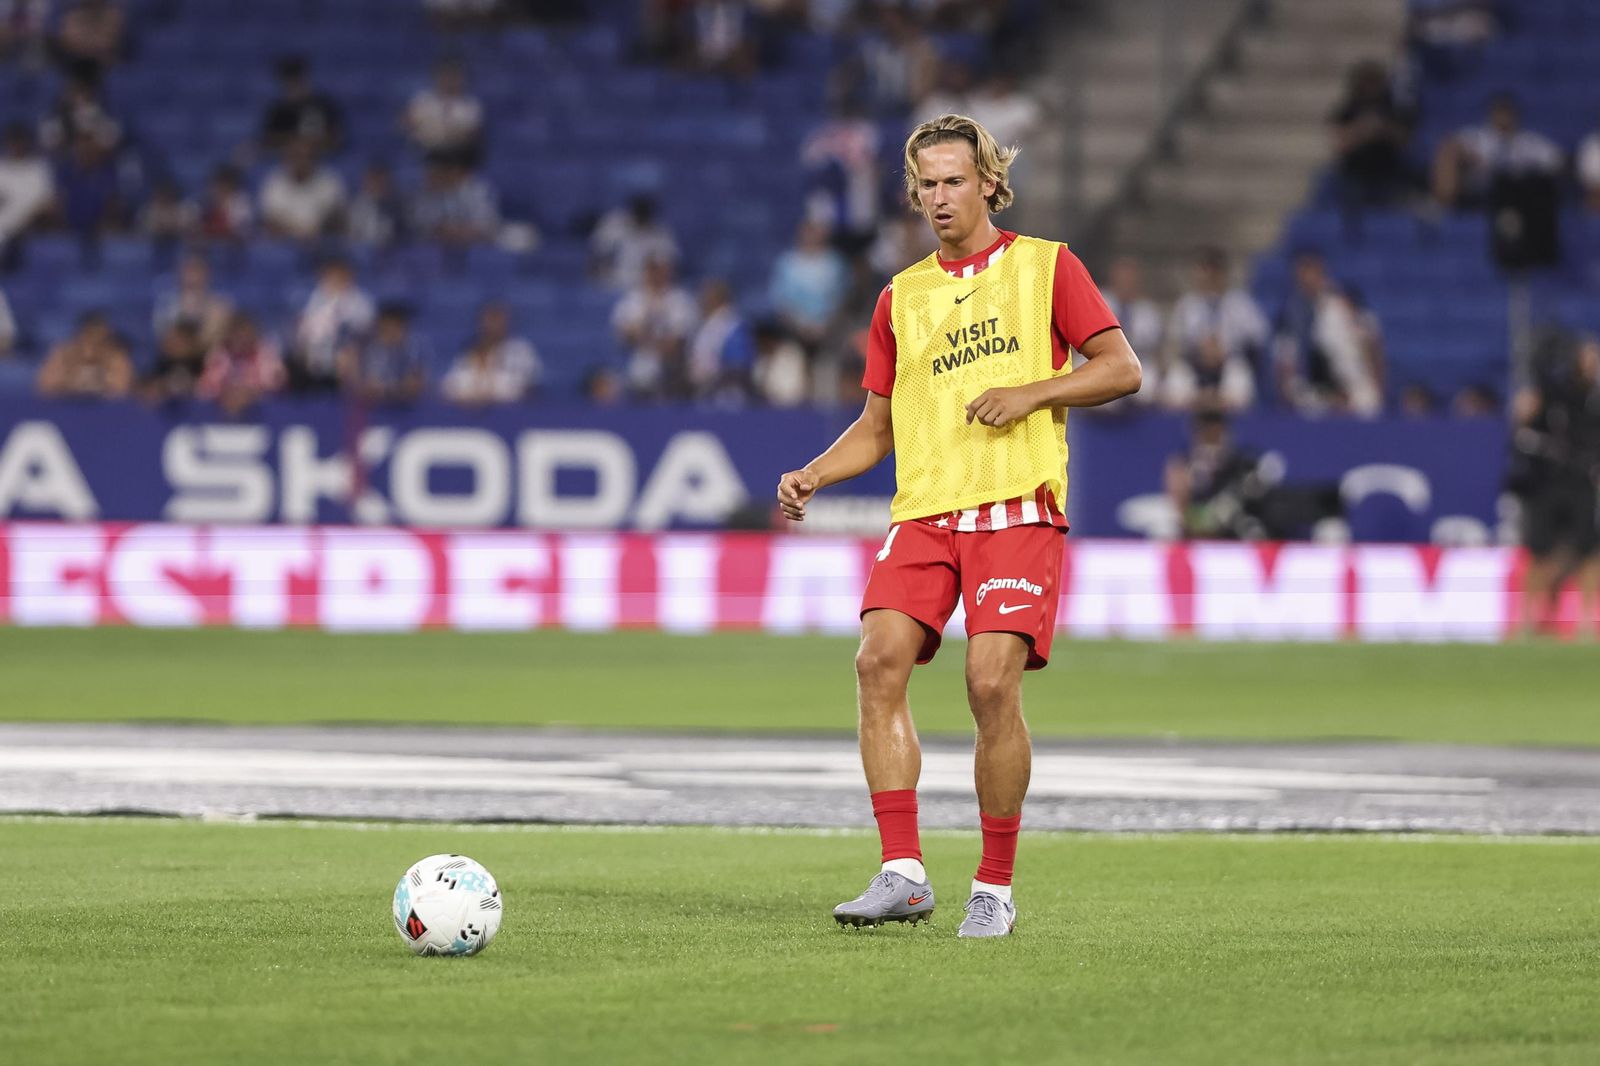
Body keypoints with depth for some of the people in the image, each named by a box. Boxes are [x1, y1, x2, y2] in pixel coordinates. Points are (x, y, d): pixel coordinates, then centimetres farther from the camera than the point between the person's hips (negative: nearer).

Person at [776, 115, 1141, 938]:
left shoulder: (1046, 266, 7)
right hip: (923, 507, 4)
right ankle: (903, 873, -15)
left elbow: (1121, 369, 2)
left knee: (992, 682, -15)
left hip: (1016, 506, -4)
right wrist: (811, 476, 4)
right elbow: (877, 426, 21)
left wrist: (1029, 393, -11)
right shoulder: (901, 297, 18)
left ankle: (995, 888, -1)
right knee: (880, 660, -16)